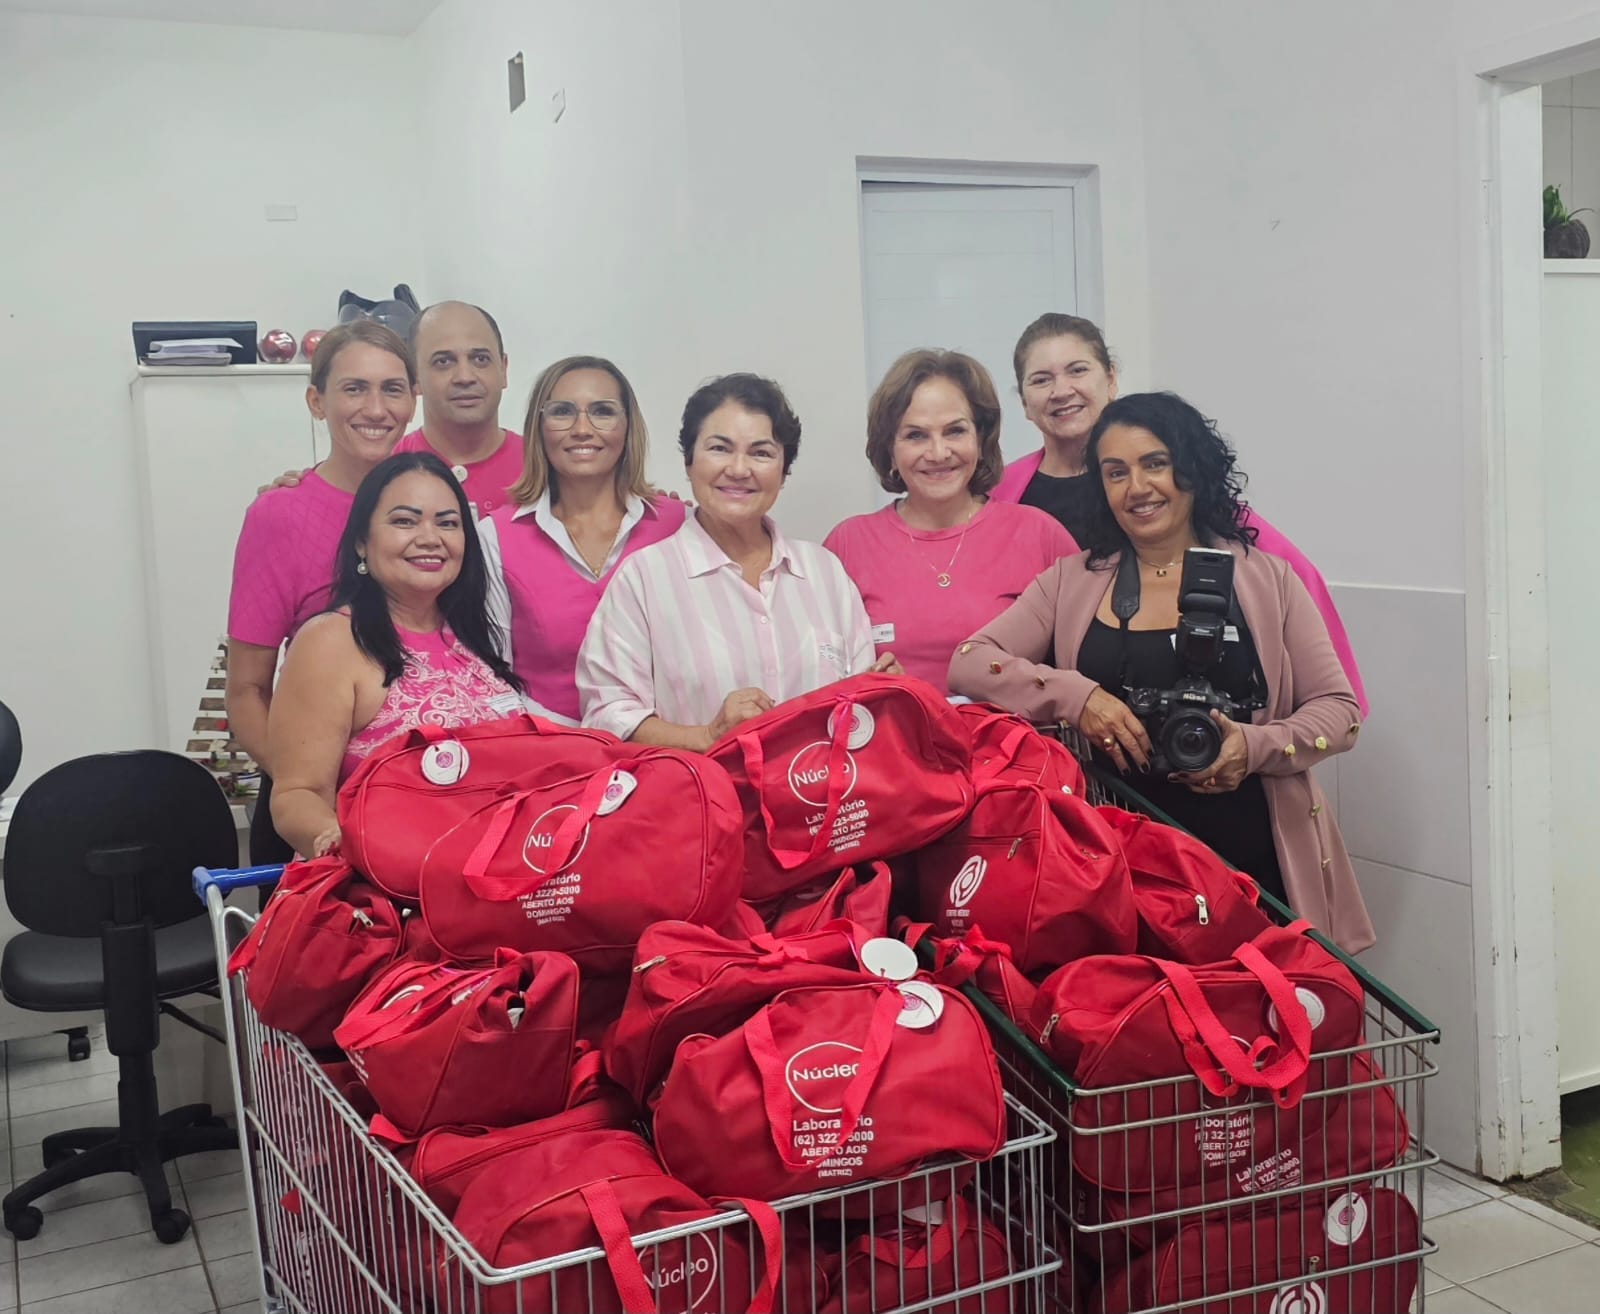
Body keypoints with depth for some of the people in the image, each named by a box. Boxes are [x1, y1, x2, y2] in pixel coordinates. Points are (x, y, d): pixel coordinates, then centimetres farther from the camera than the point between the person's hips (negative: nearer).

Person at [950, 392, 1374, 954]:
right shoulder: (1072, 581, 8)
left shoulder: (1265, 579, 6)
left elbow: (1339, 708, 5)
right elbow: (967, 665, -2)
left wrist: (1256, 746, -14)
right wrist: (1075, 695, -17)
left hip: (1250, 859, 0)